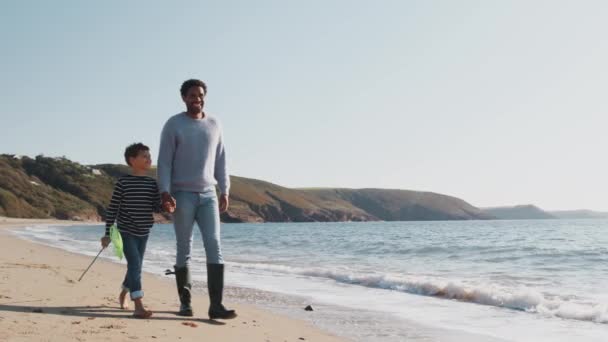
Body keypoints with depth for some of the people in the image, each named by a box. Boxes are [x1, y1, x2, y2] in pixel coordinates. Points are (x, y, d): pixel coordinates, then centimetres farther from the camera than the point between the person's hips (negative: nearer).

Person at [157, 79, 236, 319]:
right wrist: (164, 192, -15)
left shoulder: (214, 124, 11)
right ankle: (185, 302, 14)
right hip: (183, 195, -3)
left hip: (208, 195, 3)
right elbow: (164, 161, -4)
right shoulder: (173, 125, 0)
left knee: (214, 246, -8)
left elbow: (220, 160, 13)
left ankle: (216, 305, -10)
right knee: (184, 249, 3)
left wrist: (225, 190, 6)